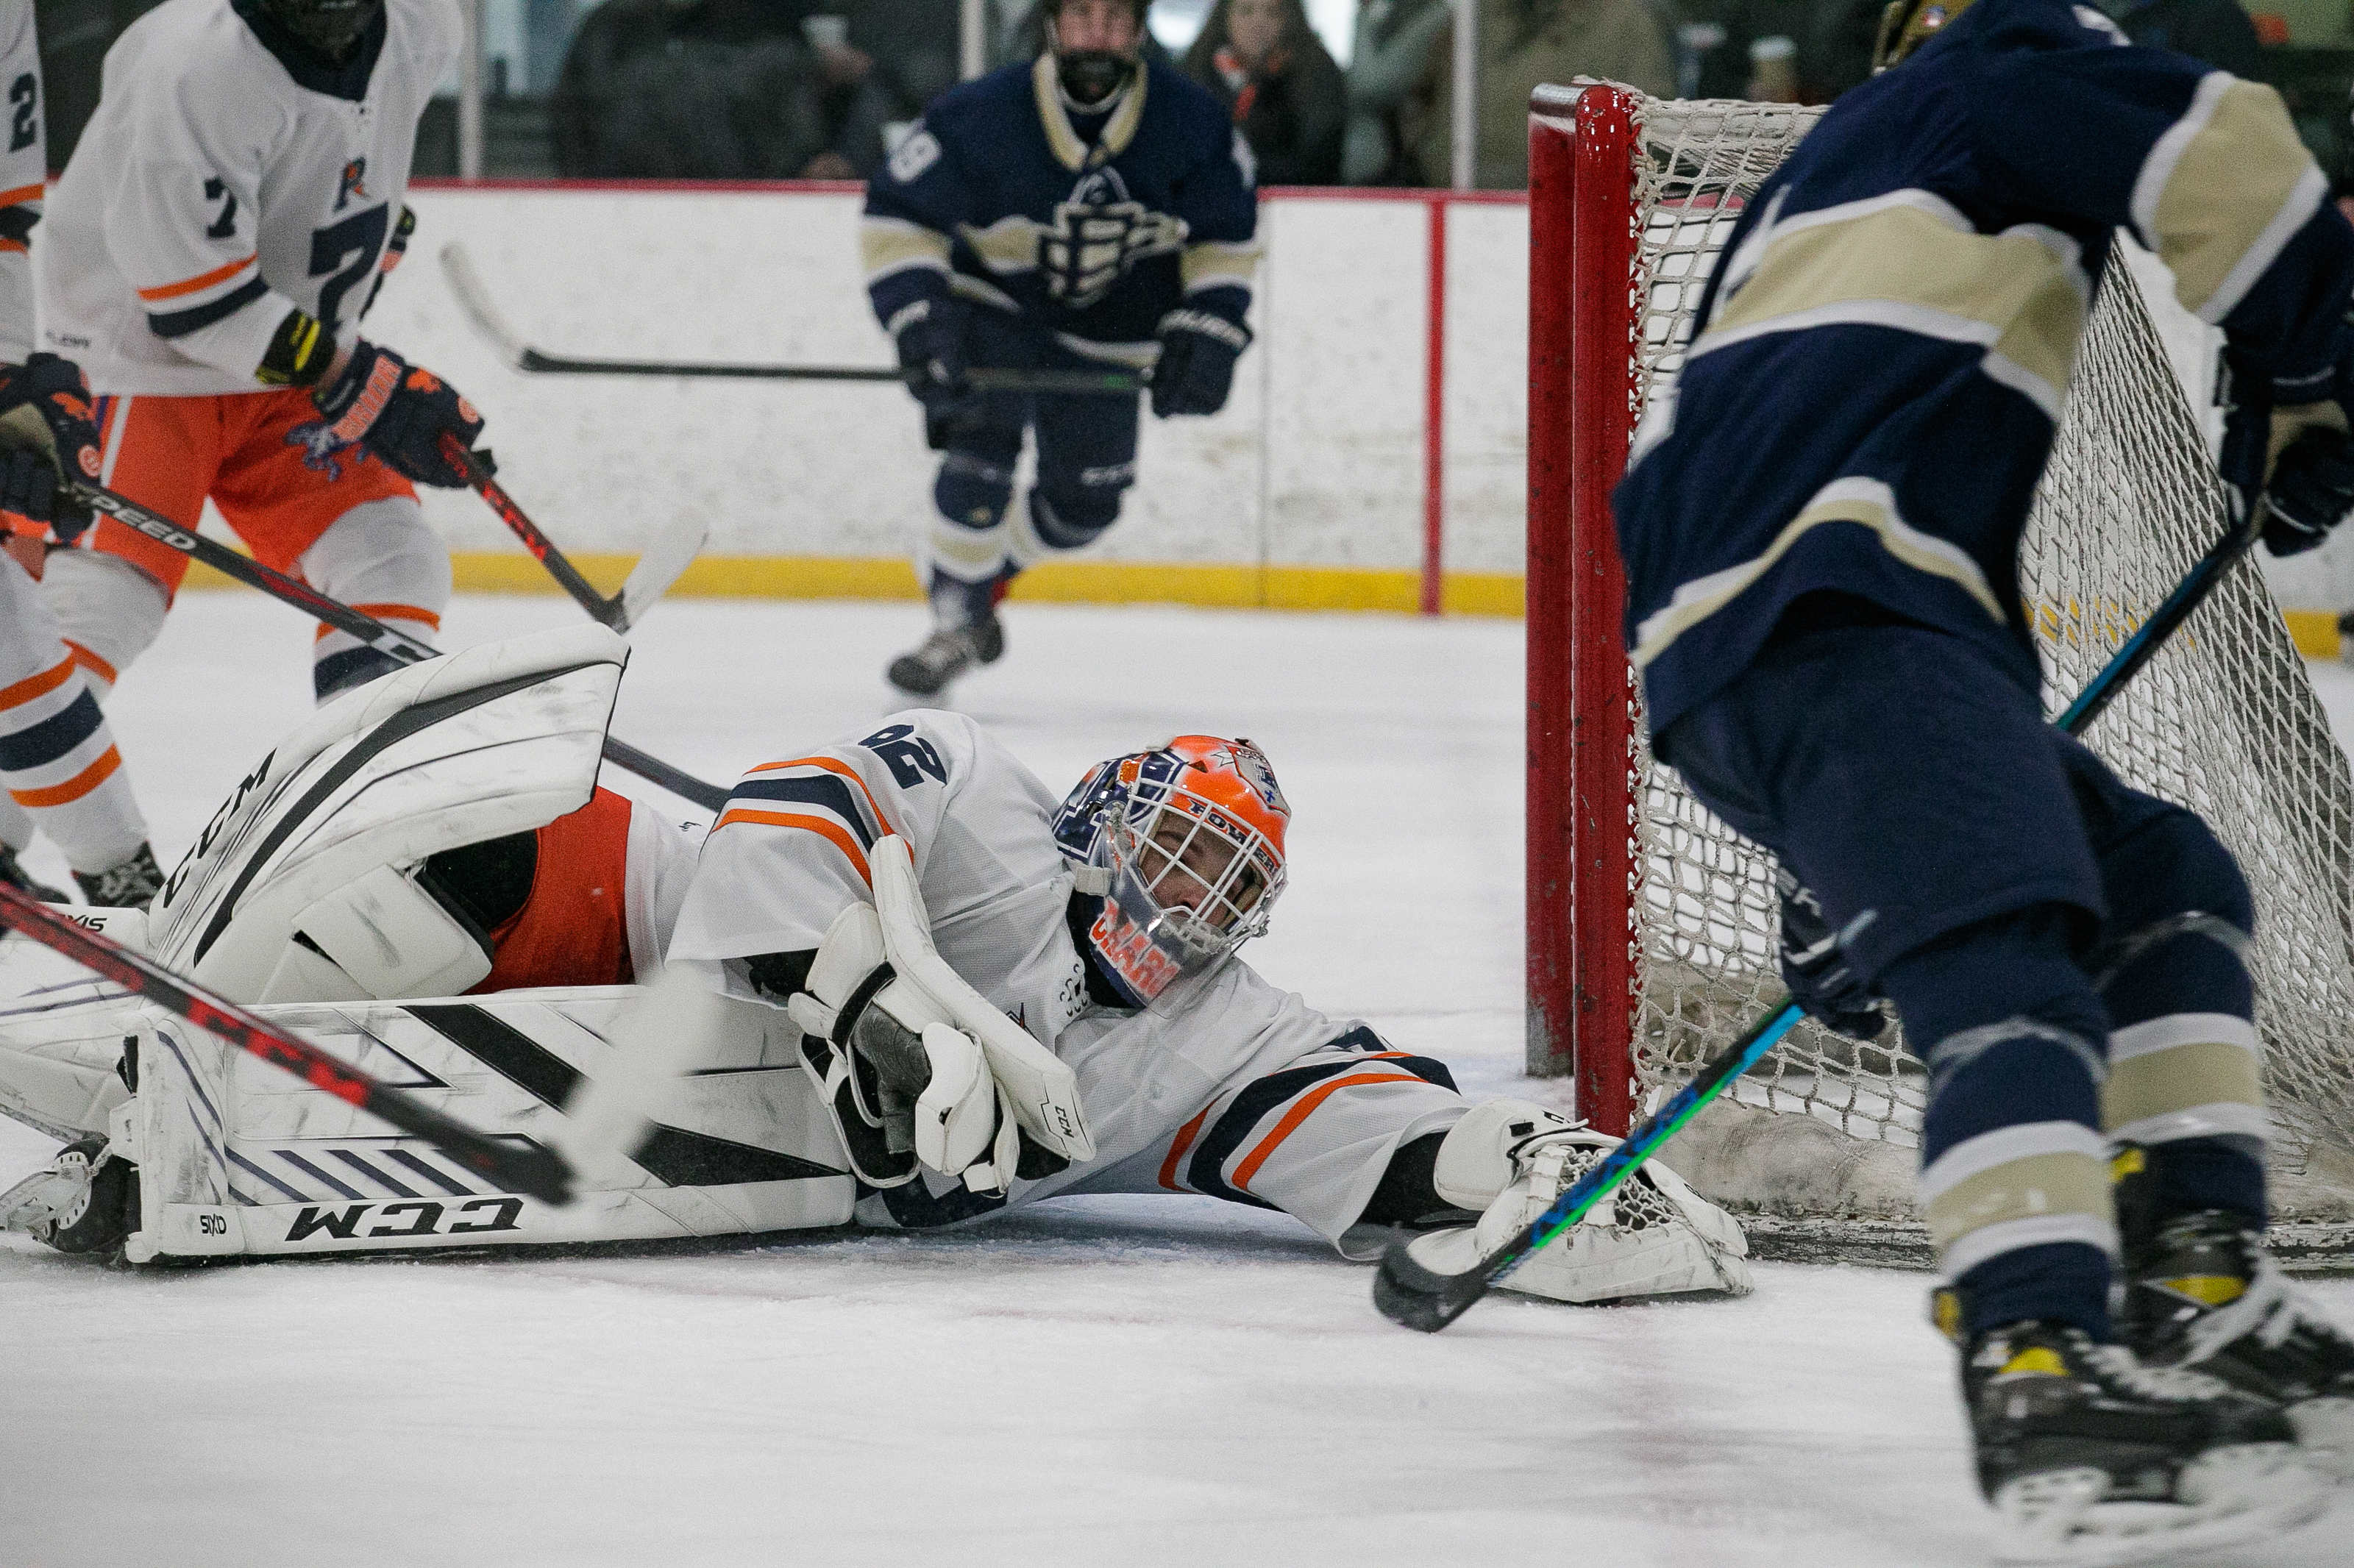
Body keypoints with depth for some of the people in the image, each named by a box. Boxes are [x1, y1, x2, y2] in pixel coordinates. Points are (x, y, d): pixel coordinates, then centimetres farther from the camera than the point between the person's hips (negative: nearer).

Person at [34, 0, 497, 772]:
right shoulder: (198, 65, -30)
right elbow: (193, 294, -29)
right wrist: (358, 385, -27)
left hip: (287, 370, 7)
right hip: (137, 364, -7)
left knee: (394, 563, -1)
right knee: (102, 596, -20)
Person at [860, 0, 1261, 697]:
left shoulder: (1193, 124, -18)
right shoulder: (980, 117, -27)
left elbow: (1225, 241, -4)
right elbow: (897, 219, -20)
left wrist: (1206, 334, -14)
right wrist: (918, 319, -31)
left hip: (1105, 334, 3)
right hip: (992, 306, -3)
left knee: (1085, 504, 8)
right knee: (981, 455, -23)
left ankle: (984, 578, 37)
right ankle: (956, 622, -6)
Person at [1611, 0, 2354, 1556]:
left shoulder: (1819, 188, 39)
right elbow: (2225, 156, -5)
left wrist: (1835, 870, 36)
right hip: (1827, 604, -9)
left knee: (2163, 887, 16)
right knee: (2006, 946, -25)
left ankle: (2199, 1302, 5)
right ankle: (2050, 1389, -44)